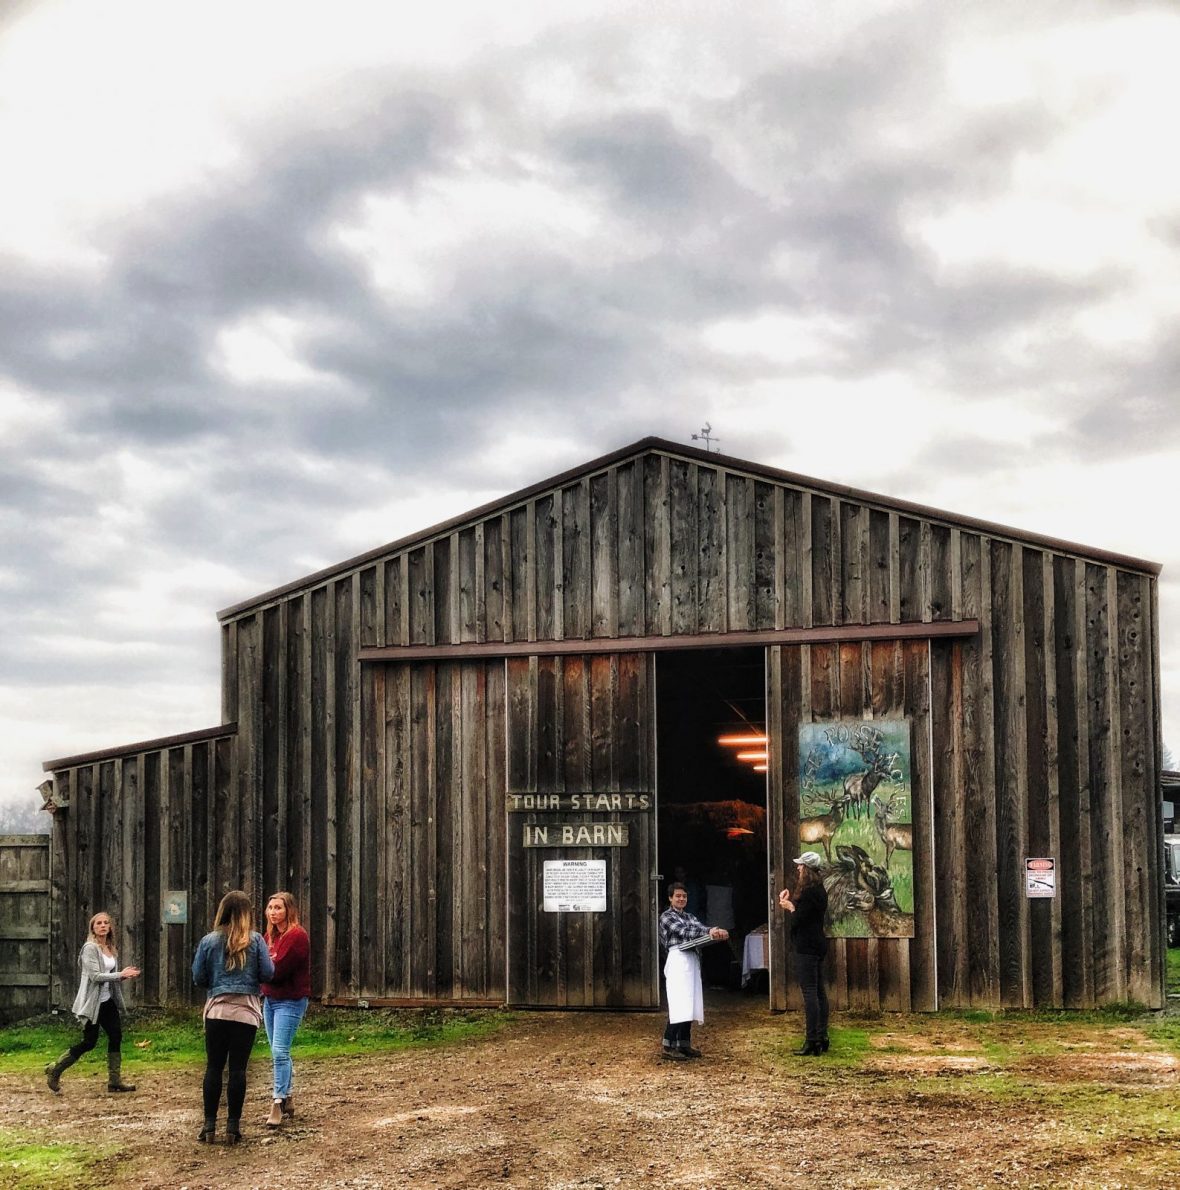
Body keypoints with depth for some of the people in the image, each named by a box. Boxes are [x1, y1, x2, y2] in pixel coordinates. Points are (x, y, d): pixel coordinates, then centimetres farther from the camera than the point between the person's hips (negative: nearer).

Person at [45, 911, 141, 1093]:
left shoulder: (110, 948, 11)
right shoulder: (90, 948, -14)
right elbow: (95, 976, -22)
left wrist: (124, 975, -5)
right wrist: (121, 975, -21)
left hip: (107, 1001, 8)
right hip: (92, 1003, -8)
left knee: (116, 1037, 3)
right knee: (89, 1042, -5)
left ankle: (114, 1080, 11)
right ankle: (54, 1070, 11)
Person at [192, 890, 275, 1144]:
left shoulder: (209, 941, 2)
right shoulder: (255, 940, -1)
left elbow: (198, 978, 4)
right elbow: (268, 973, -2)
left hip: (216, 1011, 1)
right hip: (246, 1012, -1)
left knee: (213, 1067, 7)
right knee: (238, 1068, 2)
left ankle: (209, 1125, 8)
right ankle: (233, 1127, 4)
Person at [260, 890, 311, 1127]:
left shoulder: (297, 936, -15)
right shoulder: (270, 935, 12)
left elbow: (278, 970, -20)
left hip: (290, 1001, -9)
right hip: (270, 999, 9)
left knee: (279, 1052, -13)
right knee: (278, 1053, 14)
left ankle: (278, 1103, -11)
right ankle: (287, 1099, 23)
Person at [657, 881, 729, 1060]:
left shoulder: (688, 916, 21)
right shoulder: (666, 916, -1)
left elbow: (700, 927, 1)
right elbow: (683, 932, -15)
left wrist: (716, 930, -21)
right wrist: (709, 933, -26)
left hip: (692, 960, 8)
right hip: (678, 960, -8)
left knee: (690, 1005, 6)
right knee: (679, 1005, -13)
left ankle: (684, 1045, 11)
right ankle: (669, 1046, -13)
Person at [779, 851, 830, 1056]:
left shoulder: (808, 893, -17)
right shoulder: (819, 891, 14)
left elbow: (797, 921, -18)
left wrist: (790, 907, -1)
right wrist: (791, 903, 10)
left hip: (806, 948, -10)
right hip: (818, 946, 10)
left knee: (809, 992, -10)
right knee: (819, 991, 11)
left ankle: (812, 1041, -11)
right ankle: (822, 1038, 14)